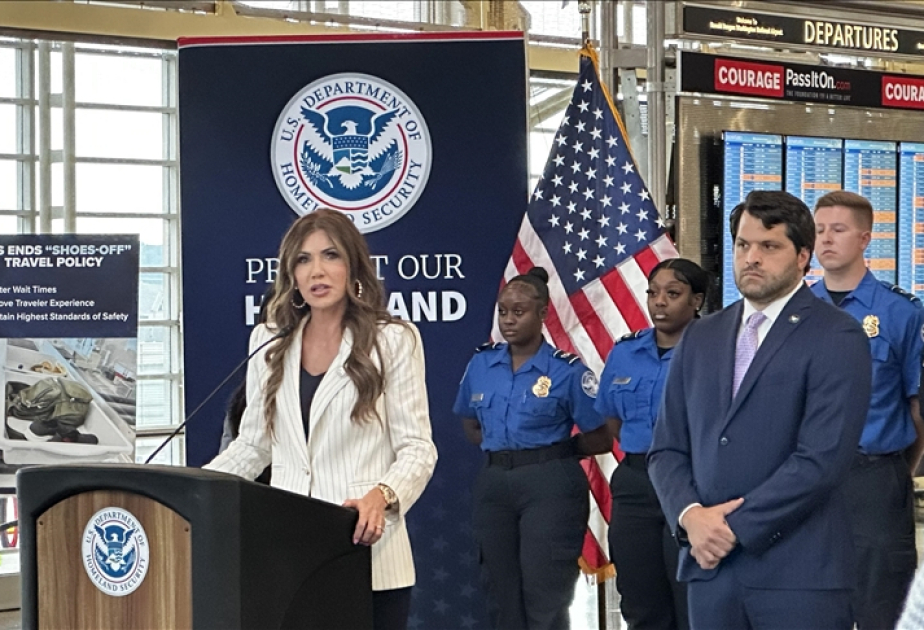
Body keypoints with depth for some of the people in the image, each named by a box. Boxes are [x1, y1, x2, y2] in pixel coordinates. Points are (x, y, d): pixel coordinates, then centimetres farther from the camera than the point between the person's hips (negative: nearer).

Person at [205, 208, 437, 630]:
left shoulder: (393, 340, 0)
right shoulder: (268, 341, 11)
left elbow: (417, 447, -3)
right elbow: (253, 444, 15)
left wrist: (382, 495, -22)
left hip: (366, 553, -3)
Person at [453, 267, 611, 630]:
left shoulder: (566, 371, -6)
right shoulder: (481, 364, 6)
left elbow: (599, 440, -3)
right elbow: (470, 424, 18)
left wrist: (552, 451, 0)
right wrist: (500, 449, 3)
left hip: (549, 484, -5)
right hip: (494, 483, 5)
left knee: (545, 598, -2)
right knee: (502, 595, 12)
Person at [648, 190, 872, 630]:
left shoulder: (837, 339, -4)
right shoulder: (700, 338, 14)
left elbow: (823, 457, -13)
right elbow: (667, 448, 11)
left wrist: (734, 526, -12)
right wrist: (690, 514, -7)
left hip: (799, 575, -5)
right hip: (709, 567, 5)